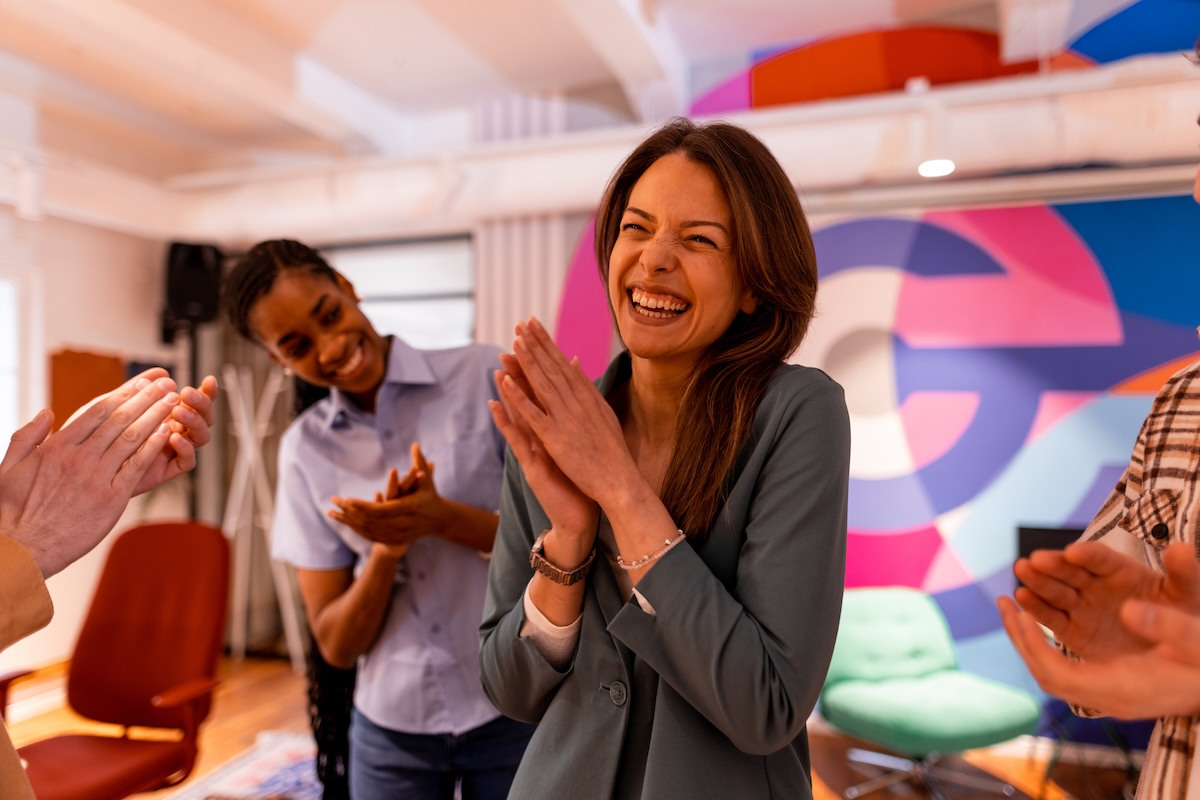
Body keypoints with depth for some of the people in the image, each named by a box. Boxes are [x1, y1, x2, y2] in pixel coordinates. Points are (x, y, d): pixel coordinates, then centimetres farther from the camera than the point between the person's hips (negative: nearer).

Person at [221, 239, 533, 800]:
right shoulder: (305, 449, 0)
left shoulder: (482, 376, -9)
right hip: (392, 727, 2)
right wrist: (387, 548, -18)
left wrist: (442, 518, -22)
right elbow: (337, 646, -1)